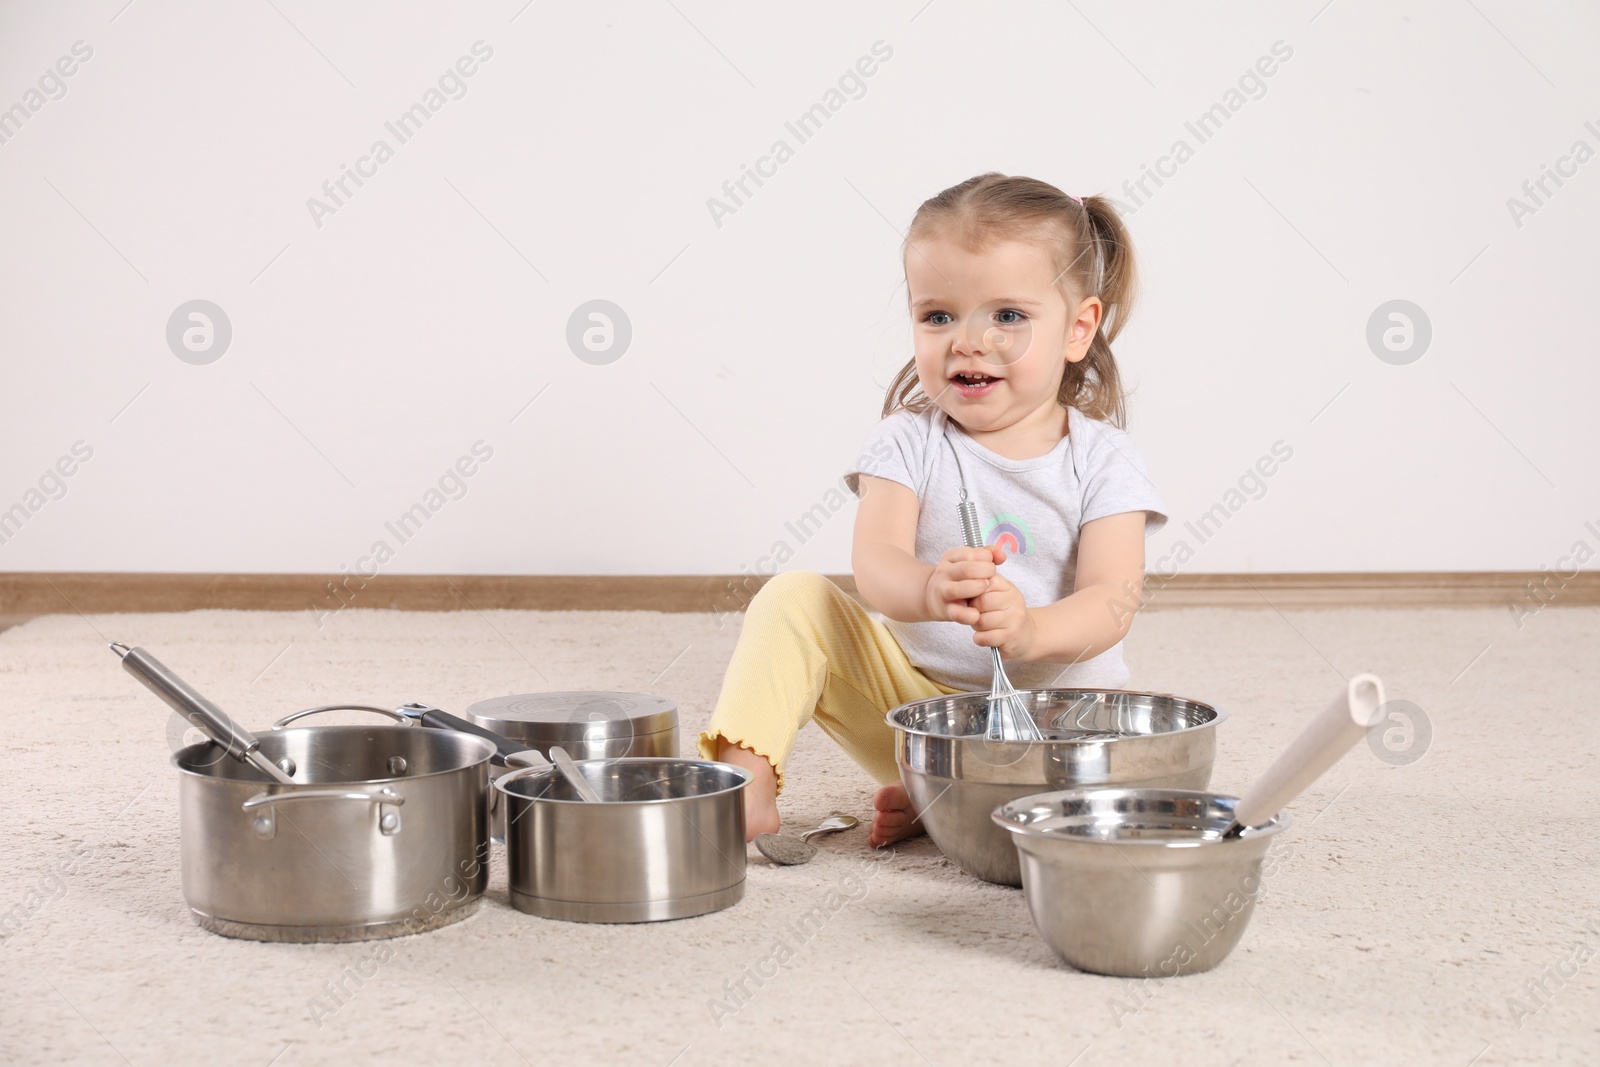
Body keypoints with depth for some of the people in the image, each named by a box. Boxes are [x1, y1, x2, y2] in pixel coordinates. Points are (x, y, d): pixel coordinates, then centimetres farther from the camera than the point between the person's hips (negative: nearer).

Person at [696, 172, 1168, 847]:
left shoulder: (1102, 461, -4)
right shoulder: (907, 443, -2)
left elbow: (1113, 600, -17)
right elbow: (873, 560, -19)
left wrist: (1032, 630, -41)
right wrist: (928, 591, -45)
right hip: (909, 696, 1)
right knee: (794, 599, -16)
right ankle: (745, 782, -27)